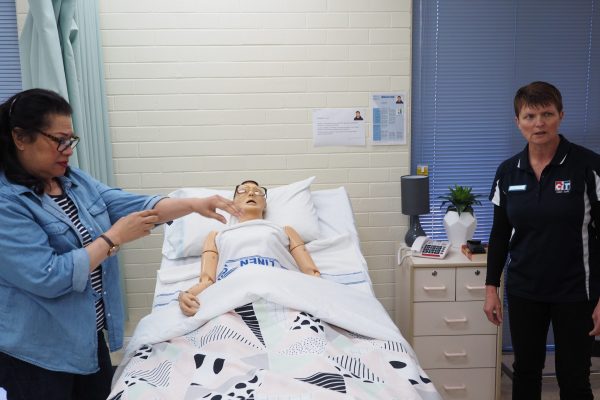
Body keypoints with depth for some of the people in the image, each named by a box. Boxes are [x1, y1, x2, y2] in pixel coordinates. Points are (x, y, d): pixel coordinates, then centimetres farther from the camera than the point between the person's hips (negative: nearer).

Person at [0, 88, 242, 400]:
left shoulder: (74, 180, 3)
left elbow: (130, 204, -2)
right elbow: (47, 277, -27)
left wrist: (195, 205, -15)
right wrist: (114, 238, -22)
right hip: (36, 351, -7)